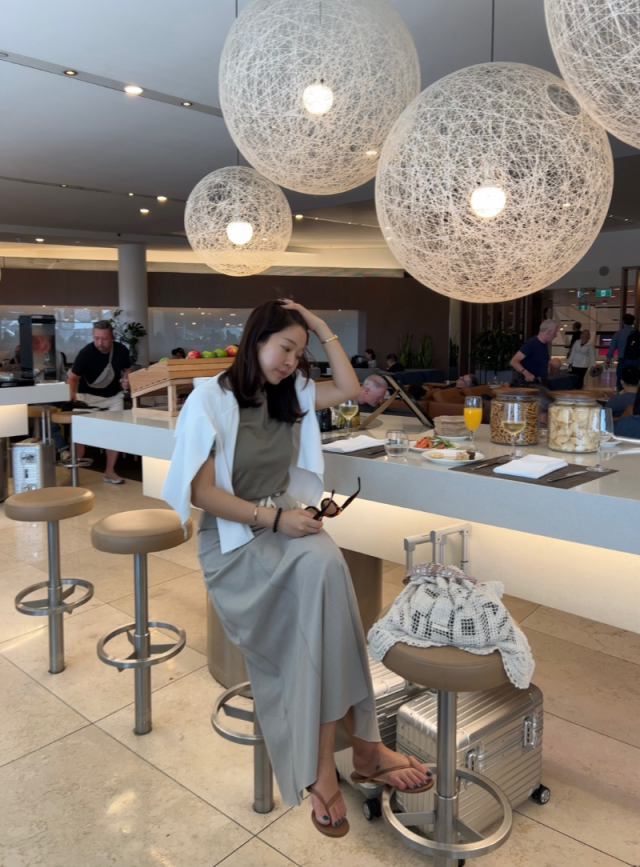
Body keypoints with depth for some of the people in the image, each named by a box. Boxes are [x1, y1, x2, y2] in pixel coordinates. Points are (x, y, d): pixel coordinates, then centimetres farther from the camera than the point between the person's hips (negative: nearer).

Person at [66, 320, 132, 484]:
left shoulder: (121, 350, -12)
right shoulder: (86, 352, -22)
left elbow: (127, 369, 7)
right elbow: (73, 377, -18)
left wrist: (126, 379, -15)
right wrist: (72, 395, -36)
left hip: (113, 396, 3)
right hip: (88, 396, -3)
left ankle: (109, 471, 7)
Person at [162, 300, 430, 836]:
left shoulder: (289, 395, 11)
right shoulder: (211, 400, -8)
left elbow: (349, 388, 12)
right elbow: (201, 492, -13)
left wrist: (322, 328, 8)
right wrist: (274, 518, -20)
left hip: (287, 523, 5)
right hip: (233, 537, -5)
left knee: (324, 566, -31)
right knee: (322, 565, -33)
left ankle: (323, 765, -24)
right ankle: (362, 743, -24)